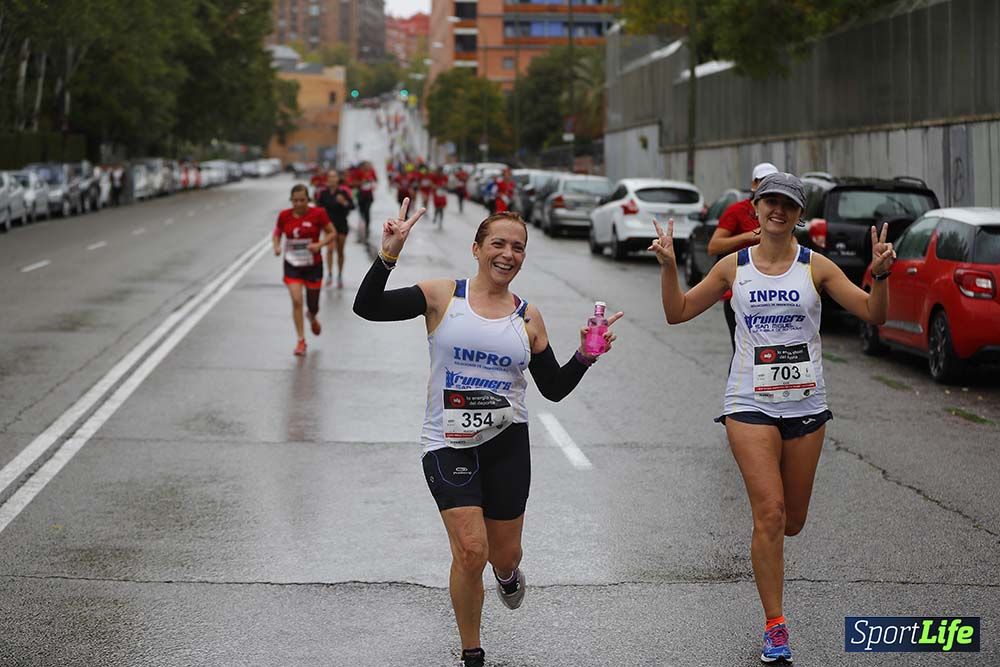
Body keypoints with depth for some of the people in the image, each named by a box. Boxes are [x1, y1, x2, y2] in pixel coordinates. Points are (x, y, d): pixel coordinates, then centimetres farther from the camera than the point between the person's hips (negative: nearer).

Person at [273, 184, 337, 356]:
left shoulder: (318, 214, -11)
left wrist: (320, 244, -21)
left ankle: (313, 318, 48)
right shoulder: (284, 216, -5)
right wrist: (276, 246, -11)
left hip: (313, 265, -1)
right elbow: (277, 233, 10)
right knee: (296, 301, -14)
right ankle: (301, 340, -2)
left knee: (312, 305, 8)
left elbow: (332, 233, -4)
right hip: (292, 265, 1)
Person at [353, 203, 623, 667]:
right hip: (448, 445, -3)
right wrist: (389, 254, -23)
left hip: (506, 442, 3)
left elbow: (554, 388, 9)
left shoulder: (527, 316, 6)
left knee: (504, 554, 9)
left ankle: (507, 574, 51)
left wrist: (586, 354, -6)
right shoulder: (442, 296, -3)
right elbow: (367, 307, -11)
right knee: (470, 551, -14)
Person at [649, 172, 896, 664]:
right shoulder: (734, 267, 3)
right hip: (751, 403, -1)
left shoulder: (815, 267, 1)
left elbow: (872, 314, -2)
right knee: (770, 512, -13)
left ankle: (764, 548, 47)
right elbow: (678, 312, 9)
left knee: (792, 522, 9)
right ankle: (774, 628, -5)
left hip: (805, 405, 1)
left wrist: (879, 274, -19)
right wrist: (668, 266, -6)